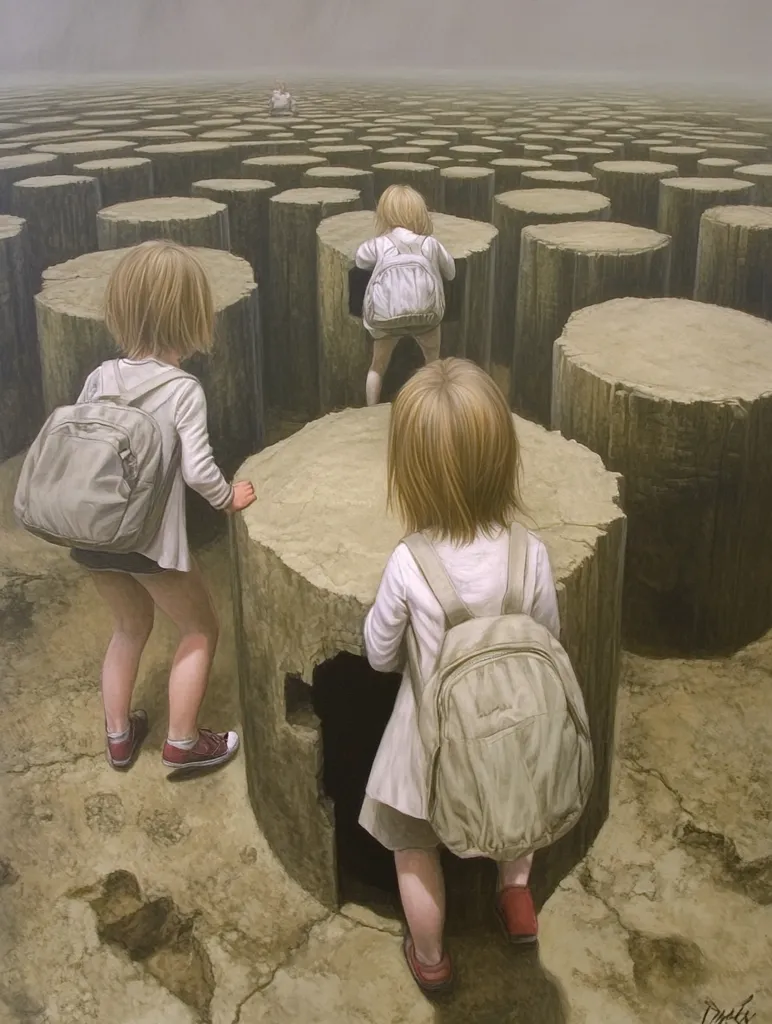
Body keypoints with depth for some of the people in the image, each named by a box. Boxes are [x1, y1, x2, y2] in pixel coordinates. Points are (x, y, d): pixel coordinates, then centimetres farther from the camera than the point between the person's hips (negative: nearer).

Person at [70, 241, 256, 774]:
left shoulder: (101, 377, 0)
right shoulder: (184, 389, -16)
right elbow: (198, 470, -20)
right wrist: (229, 498, -1)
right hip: (151, 539, -6)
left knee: (131, 625, 28)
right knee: (201, 630, 18)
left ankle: (119, 735, 38)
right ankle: (183, 743, 24)